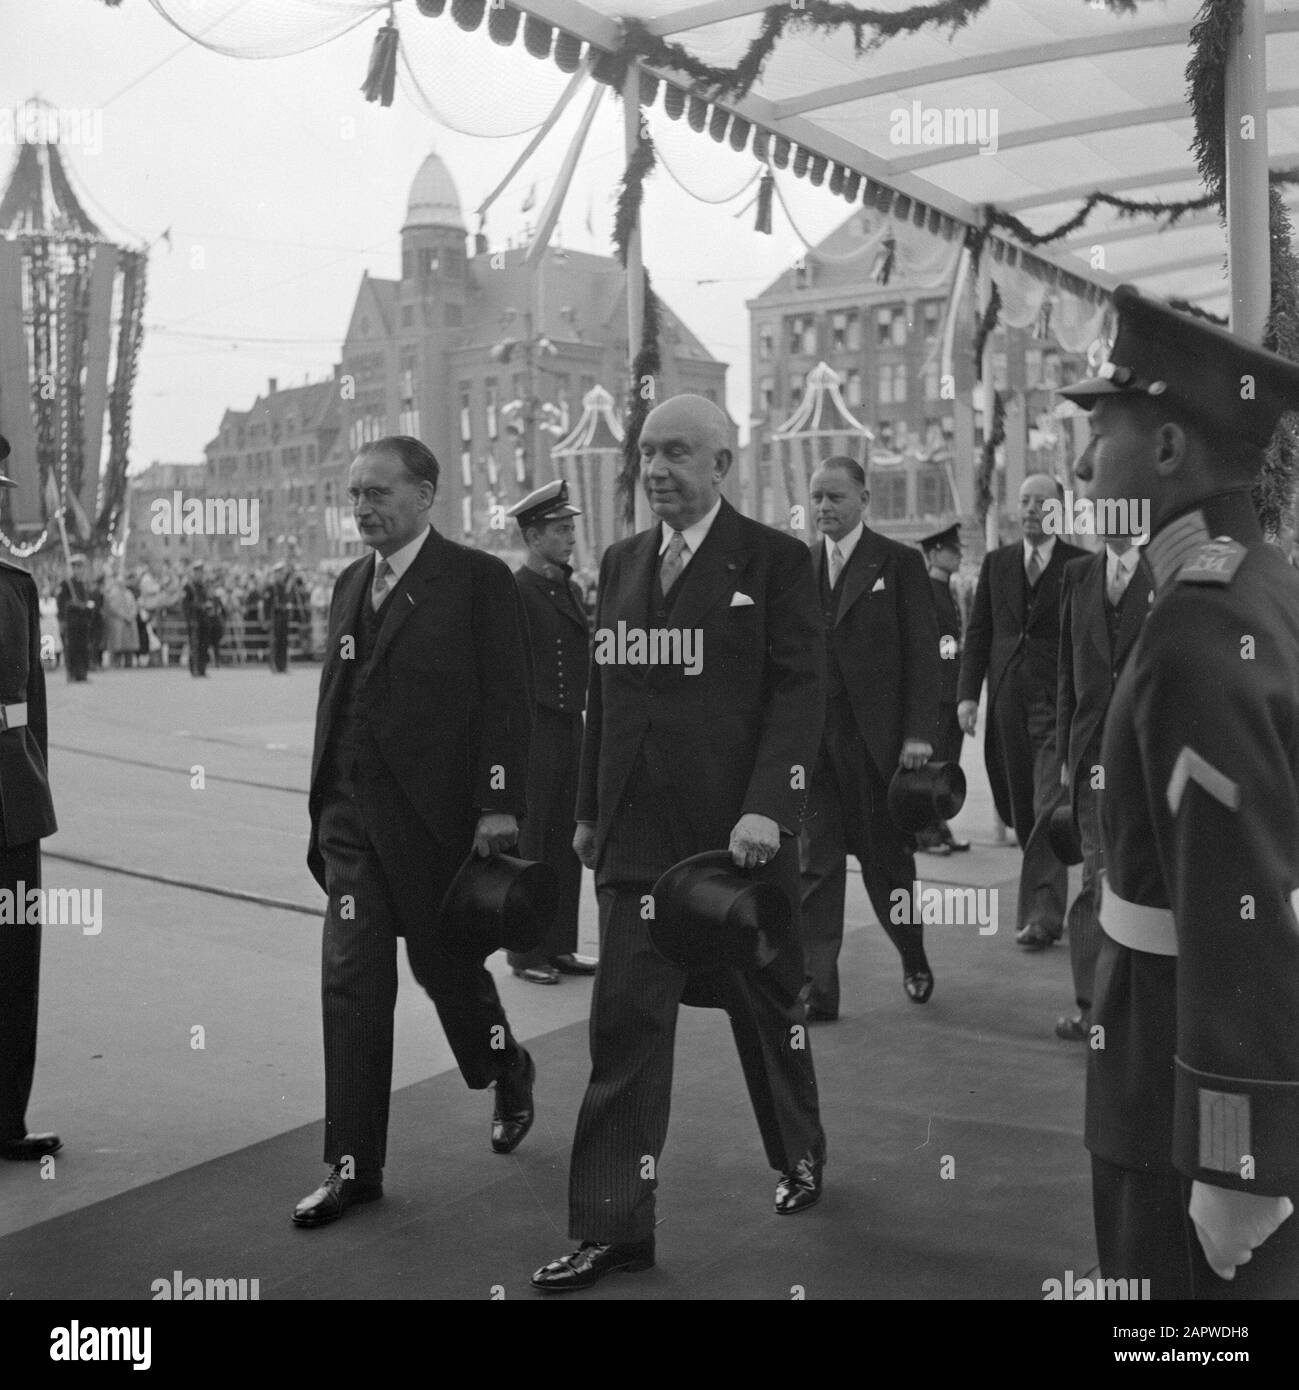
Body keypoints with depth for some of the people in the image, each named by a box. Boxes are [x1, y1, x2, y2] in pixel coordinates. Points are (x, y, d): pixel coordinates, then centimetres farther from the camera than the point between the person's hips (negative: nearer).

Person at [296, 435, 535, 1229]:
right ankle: (354, 1166, 11)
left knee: (446, 964, 10)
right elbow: (335, 698, 15)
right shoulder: (351, 584, 13)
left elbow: (507, 701, -11)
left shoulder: (479, 580, -6)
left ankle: (509, 1074, 41)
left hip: (436, 816, -5)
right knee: (351, 984, 2)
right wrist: (324, 804, 14)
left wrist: (498, 805, -18)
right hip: (352, 819, 5)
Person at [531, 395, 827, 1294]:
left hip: (739, 831, -3)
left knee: (767, 1004, 14)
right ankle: (615, 1228, 7)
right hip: (637, 833, 4)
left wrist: (766, 807, -21)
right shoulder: (621, 562, 11)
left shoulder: (774, 561, -4)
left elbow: (801, 692, -11)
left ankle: (800, 1156, 39)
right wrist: (590, 810, 13)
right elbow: (603, 695, 14)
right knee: (625, 1022, 0)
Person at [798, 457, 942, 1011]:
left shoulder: (899, 562, -1)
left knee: (887, 859, 9)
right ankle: (817, 990, 4)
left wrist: (918, 732, -12)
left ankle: (914, 959, 34)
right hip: (813, 737, 3)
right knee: (815, 863, -1)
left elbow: (923, 652, -4)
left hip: (879, 737, -2)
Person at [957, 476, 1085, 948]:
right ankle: (1044, 904, 27)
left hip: (1059, 701, -4)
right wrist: (967, 692, 2)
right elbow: (978, 631, 11)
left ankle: (1041, 915, -11)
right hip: (1007, 702, 4)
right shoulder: (996, 562, 12)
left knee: (1050, 809, -11)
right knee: (1021, 812, 10)